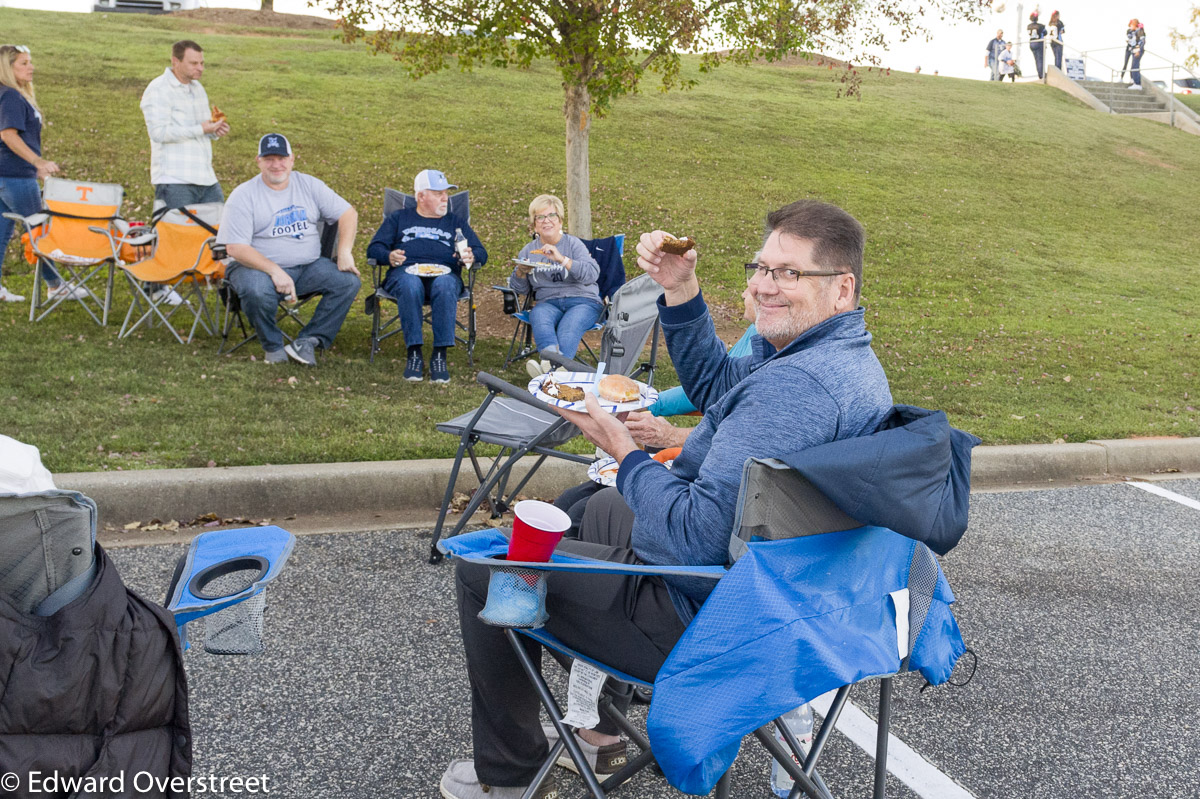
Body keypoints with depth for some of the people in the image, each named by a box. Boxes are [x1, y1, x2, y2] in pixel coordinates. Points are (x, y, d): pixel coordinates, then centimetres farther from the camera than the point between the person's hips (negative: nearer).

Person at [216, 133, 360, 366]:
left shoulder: (308, 185, 7)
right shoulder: (243, 196, -5)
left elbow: (348, 213, 8)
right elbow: (235, 248, -13)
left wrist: (344, 252, -10)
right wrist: (275, 271, -25)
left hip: (308, 266, 4)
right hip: (258, 266, -4)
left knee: (349, 282, -18)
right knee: (257, 292, -37)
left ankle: (309, 341, -13)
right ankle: (273, 346, -9)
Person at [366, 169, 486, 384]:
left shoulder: (455, 222, 31)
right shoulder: (398, 218, 28)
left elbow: (481, 253, 22)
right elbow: (374, 248, 17)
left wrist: (471, 257, -4)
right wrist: (389, 256, -7)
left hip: (444, 273, 1)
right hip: (405, 272, 0)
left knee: (445, 285, -38)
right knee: (410, 285, -39)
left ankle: (440, 355, -38)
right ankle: (414, 353, -36)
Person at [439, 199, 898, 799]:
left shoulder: (797, 384, -33)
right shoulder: (845, 353, 2)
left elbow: (698, 538, -35)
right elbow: (715, 385, 17)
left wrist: (623, 451, -20)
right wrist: (681, 292, 3)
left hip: (702, 620, -11)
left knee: (483, 568, 3)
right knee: (603, 505, 37)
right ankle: (599, 730, 40)